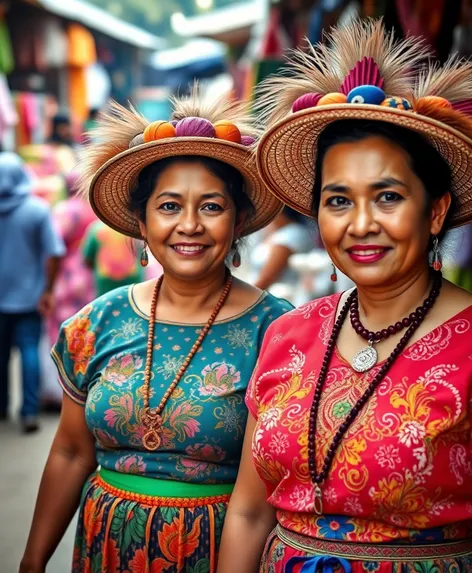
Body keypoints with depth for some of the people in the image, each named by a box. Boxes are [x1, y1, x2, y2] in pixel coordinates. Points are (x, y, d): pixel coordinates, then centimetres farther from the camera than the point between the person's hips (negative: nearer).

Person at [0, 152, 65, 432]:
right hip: (28, 296, -2)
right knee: (30, 350, 2)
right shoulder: (38, 209, -10)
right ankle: (30, 412, -4)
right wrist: (48, 291, -6)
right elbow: (54, 253, -12)